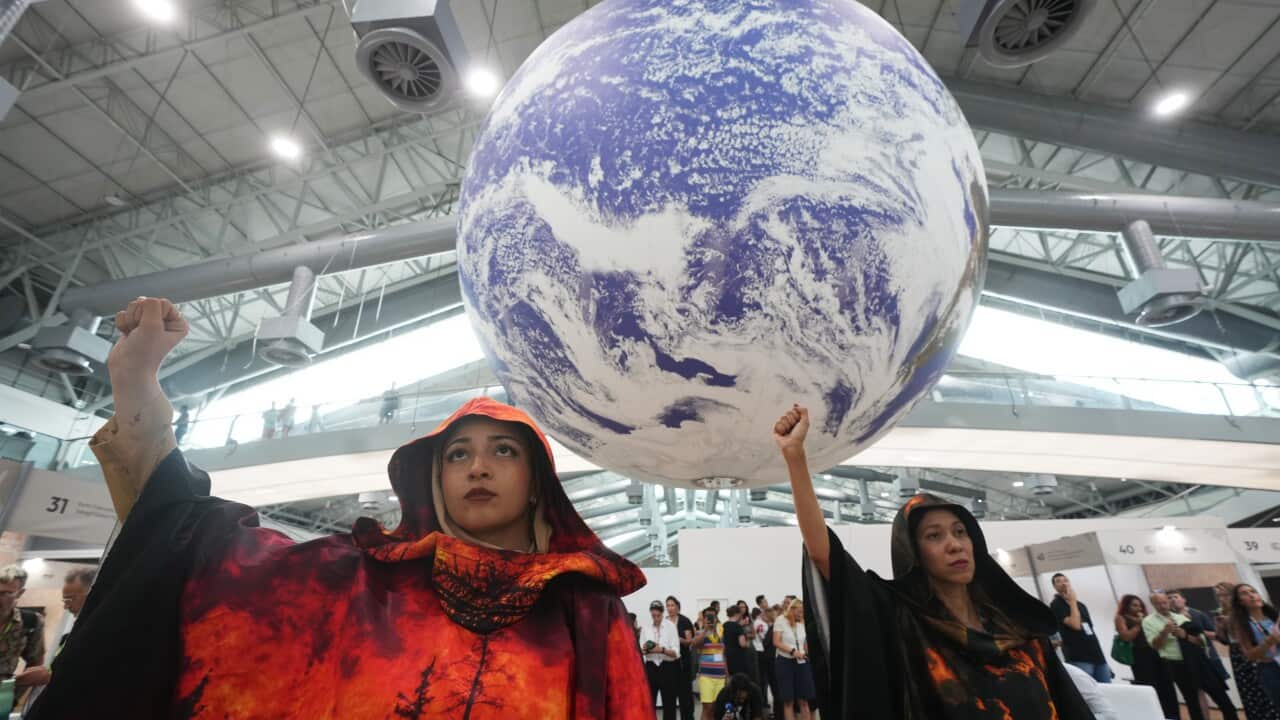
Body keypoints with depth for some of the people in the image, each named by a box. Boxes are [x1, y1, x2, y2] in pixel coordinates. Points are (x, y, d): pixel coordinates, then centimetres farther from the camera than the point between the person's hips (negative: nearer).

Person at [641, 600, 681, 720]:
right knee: (649, 702, 6)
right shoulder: (645, 627, 1)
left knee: (669, 703, 7)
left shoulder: (671, 626, -8)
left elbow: (676, 652, -10)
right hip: (651, 668, 2)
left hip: (668, 668, -2)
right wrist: (645, 649, -21)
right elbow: (640, 651, 2)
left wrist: (662, 650, -27)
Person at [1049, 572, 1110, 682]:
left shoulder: (1081, 605, 18)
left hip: (1097, 656, 7)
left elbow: (1090, 631, 22)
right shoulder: (1056, 605, -6)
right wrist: (1072, 601, -10)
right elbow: (1075, 624, -20)